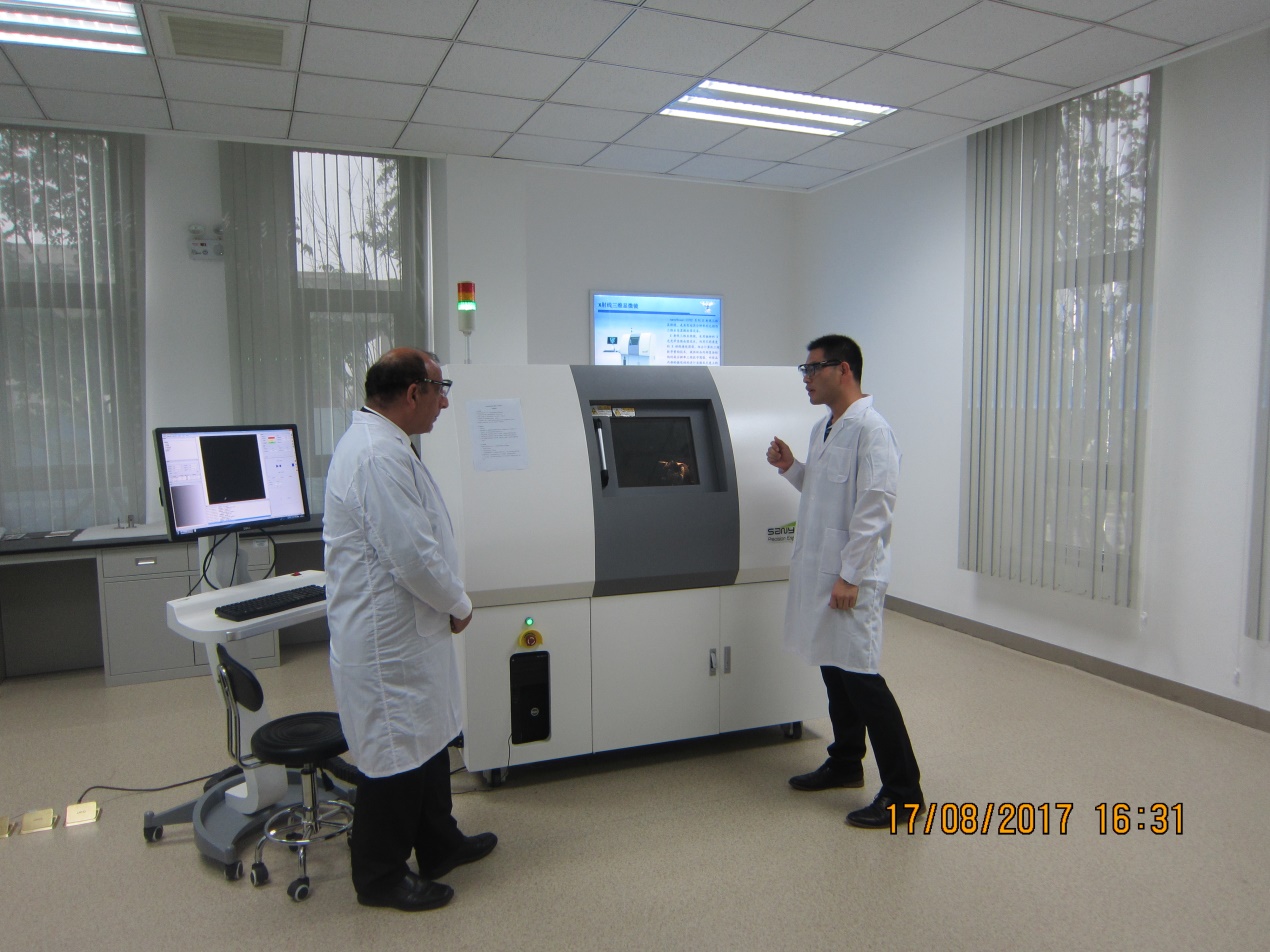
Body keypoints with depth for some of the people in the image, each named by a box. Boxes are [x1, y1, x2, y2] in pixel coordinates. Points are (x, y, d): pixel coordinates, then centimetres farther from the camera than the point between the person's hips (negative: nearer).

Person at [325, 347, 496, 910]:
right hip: (388, 638, -11)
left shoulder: (378, 443, 10)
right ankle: (380, 878, 25)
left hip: (403, 629, 11)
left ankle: (439, 845, 40)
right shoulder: (380, 456, -25)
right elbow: (414, 556, -27)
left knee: (428, 742, 22)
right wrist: (458, 605, -11)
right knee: (397, 757, 6)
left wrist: (447, 601, 12)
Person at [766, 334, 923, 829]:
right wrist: (790, 467, 7)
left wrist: (849, 576, -20)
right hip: (818, 568, 9)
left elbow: (874, 508, -19)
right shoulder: (823, 429, 14)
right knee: (833, 668, 17)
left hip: (850, 575, -9)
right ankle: (845, 763, 34)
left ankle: (903, 791, 6)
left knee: (860, 675, -6)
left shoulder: (871, 430, -15)